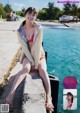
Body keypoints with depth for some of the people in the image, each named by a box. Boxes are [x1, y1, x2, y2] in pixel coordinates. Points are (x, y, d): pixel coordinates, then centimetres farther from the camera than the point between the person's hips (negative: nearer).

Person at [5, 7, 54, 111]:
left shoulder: (39, 28, -13)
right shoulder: (20, 31, -8)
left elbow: (38, 46, -18)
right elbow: (24, 47, -11)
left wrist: (37, 62, -21)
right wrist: (32, 61, -17)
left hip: (39, 54, 0)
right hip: (27, 55, 0)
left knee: (43, 70, -30)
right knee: (26, 68, -33)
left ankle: (48, 98, -35)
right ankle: (11, 94, -41)